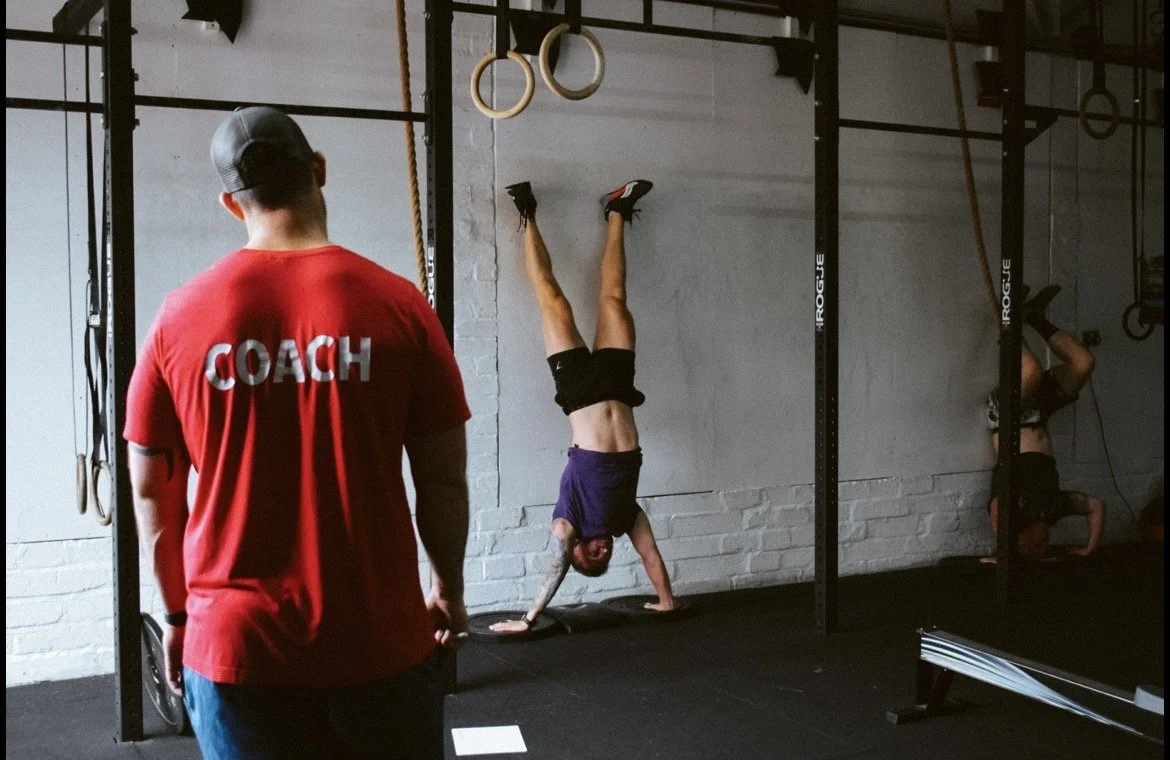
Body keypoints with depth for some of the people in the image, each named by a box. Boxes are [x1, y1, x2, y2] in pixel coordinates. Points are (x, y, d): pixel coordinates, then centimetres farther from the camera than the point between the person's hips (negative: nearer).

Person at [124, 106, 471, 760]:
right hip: (377, 639, -1)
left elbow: (152, 495, 3)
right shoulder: (397, 306, -9)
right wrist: (449, 591, 12)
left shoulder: (179, 318, -4)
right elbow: (444, 481, -4)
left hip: (234, 642, 1)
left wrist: (179, 614, 17)